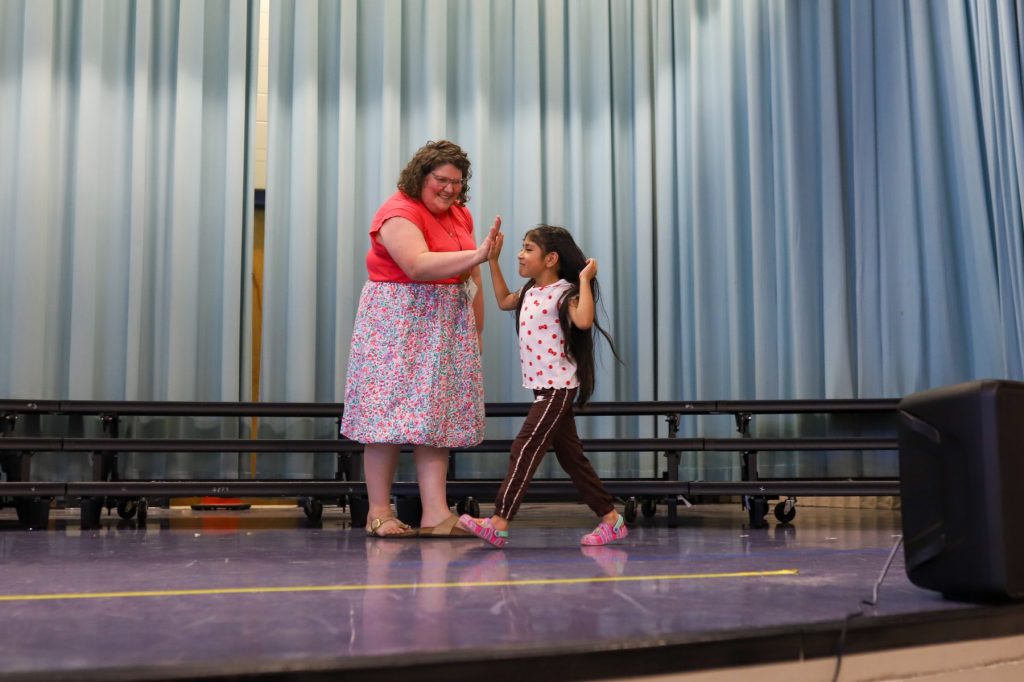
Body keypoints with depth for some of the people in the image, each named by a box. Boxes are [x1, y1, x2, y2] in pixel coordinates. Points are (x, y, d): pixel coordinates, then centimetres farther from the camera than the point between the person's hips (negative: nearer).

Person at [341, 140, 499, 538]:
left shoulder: (460, 214, 13)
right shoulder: (399, 213, -11)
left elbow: (470, 278, 19)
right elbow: (418, 266, -27)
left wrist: (477, 330, 16)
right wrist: (476, 255, -33)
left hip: (447, 329, 7)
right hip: (398, 324, -7)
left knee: (436, 415, 2)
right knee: (391, 412, -5)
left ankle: (435, 514, 1)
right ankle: (378, 513, 3)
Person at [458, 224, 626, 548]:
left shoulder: (564, 292, -15)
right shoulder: (530, 291, 12)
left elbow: (584, 321, -35)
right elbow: (504, 301, 30)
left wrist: (585, 281, -27)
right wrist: (493, 260, 24)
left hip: (558, 387, -9)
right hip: (545, 387, 9)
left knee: (525, 449, -13)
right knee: (571, 456, 11)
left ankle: (499, 524, -13)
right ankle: (611, 518, 18)